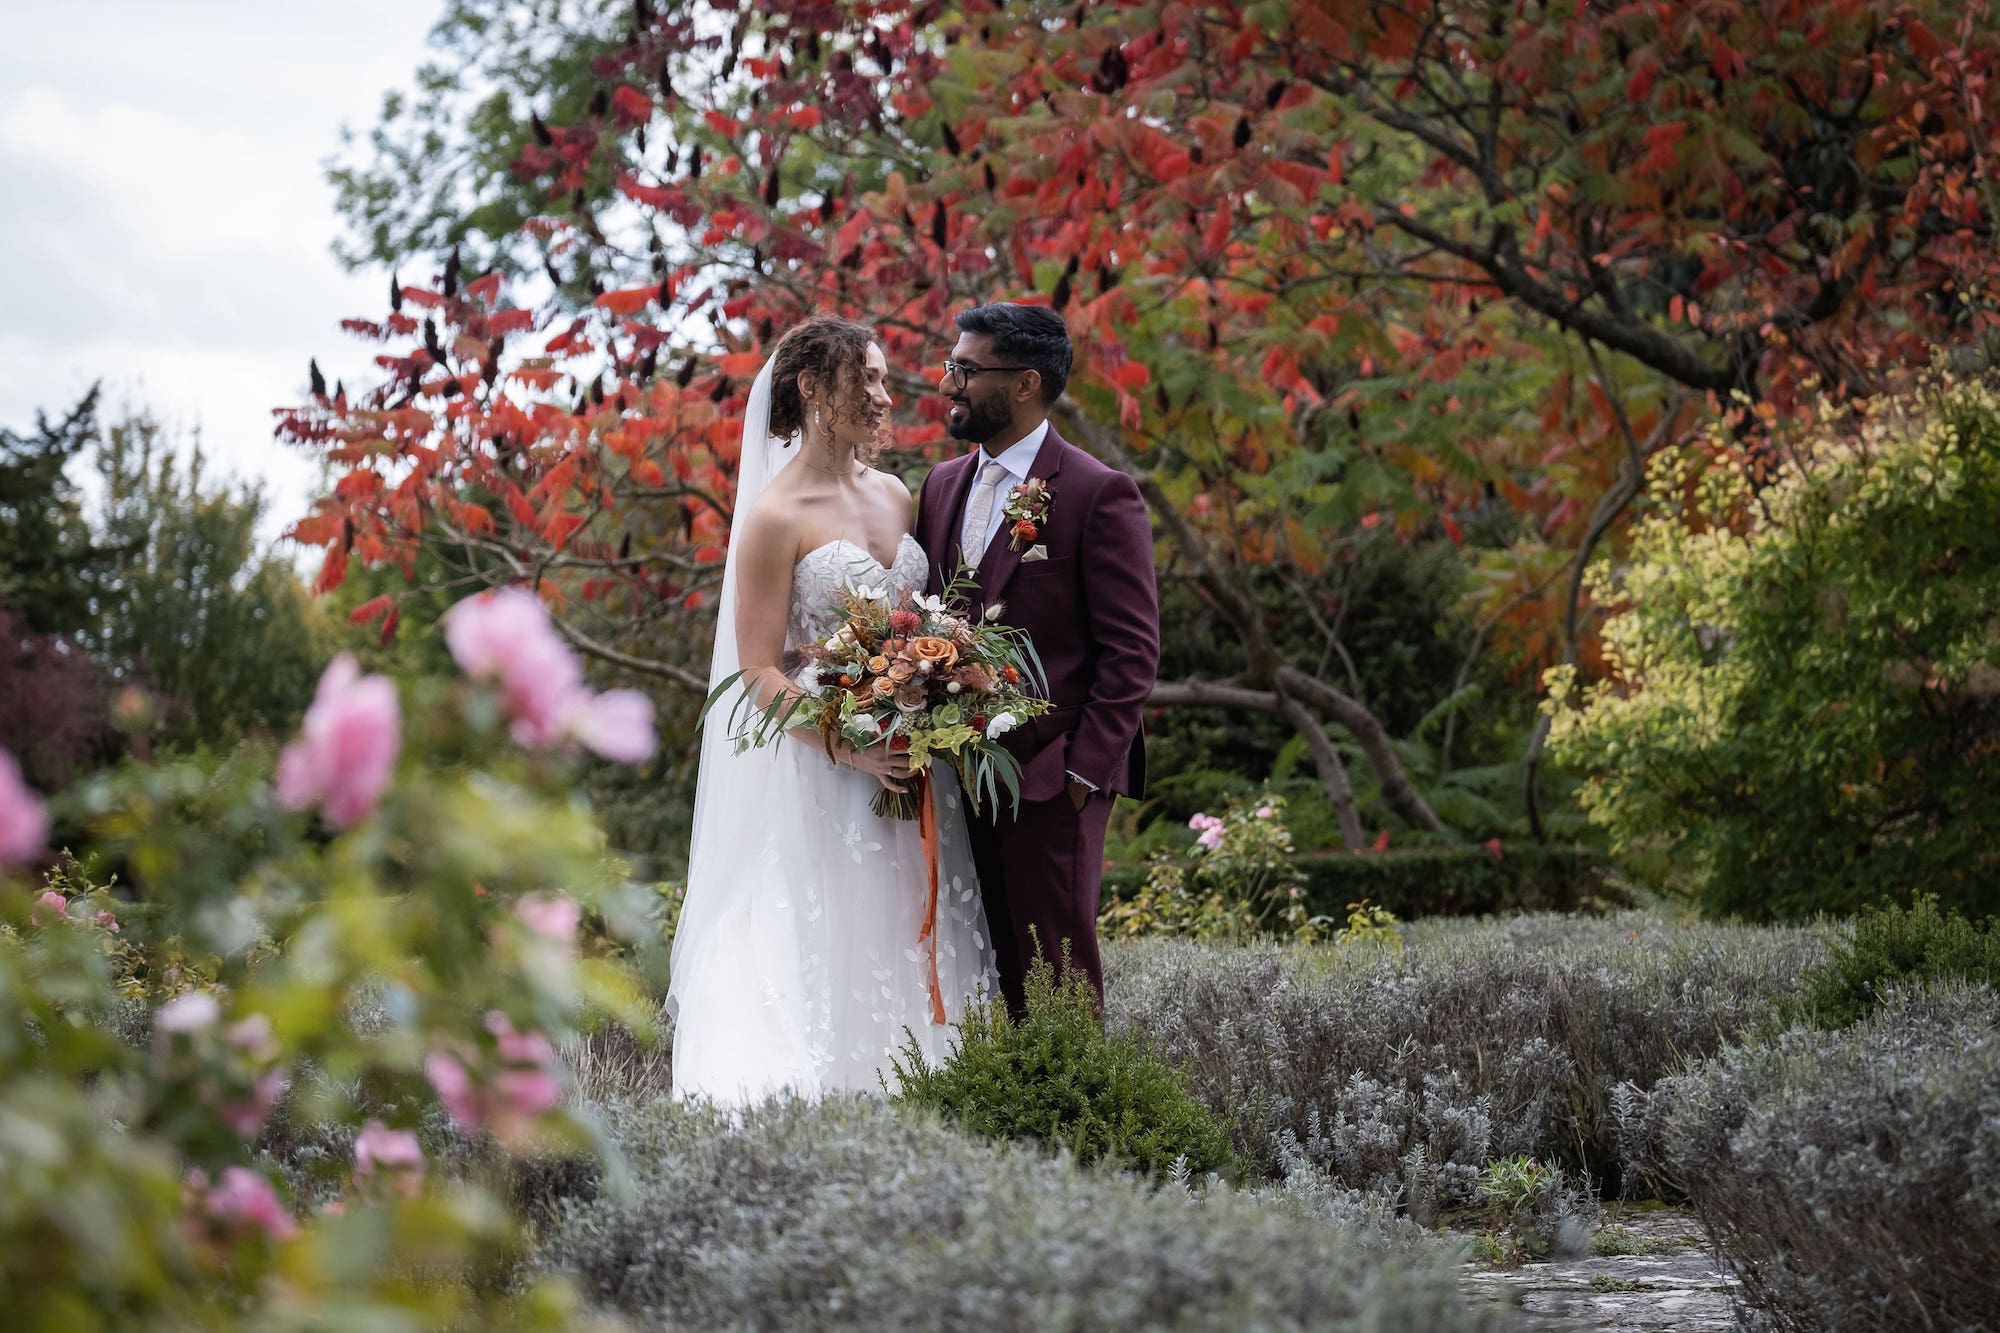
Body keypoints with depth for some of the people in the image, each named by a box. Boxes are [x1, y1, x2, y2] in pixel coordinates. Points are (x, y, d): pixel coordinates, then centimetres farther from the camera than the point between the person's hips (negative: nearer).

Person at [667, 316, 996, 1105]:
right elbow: (760, 672, -11)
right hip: (822, 777, -6)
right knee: (835, 958, -5)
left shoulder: (895, 497, 12)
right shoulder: (776, 517, -8)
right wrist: (843, 745, -24)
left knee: (913, 948, 6)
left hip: (913, 770, 6)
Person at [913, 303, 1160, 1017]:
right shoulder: (942, 485, 14)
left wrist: (1085, 770, -13)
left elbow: (1132, 650, -9)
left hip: (1052, 778, -6)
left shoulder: (1100, 494, -7)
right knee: (991, 968, 7)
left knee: (1057, 973, -2)